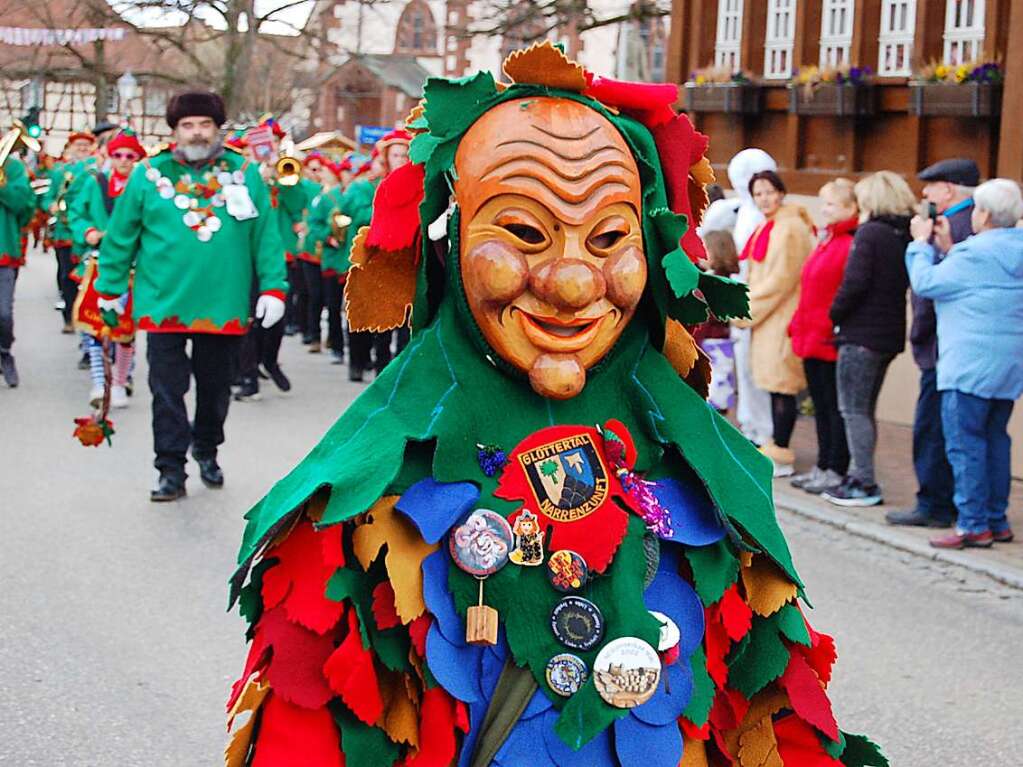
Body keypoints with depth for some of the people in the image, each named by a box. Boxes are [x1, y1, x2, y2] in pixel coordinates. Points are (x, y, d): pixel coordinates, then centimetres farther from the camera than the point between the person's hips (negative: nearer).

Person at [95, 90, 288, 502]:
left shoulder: (246, 174, 2)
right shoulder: (148, 175, 0)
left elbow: (266, 237, 2)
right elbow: (121, 237, 6)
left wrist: (273, 287, -3)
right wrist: (110, 288, 8)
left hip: (224, 306, 1)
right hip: (164, 303, -1)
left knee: (215, 386, 15)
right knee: (168, 391, 1)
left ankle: (206, 450, 37)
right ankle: (171, 470, 9)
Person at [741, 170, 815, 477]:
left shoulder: (791, 228, -12)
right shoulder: (764, 229, 18)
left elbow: (782, 278, -16)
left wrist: (747, 308, -11)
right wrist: (747, 305, 12)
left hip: (783, 316, -9)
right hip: (766, 317, 9)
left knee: (780, 385, -8)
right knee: (774, 384, 12)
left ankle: (780, 456, -5)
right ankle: (776, 448, 18)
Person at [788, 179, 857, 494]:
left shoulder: (853, 244, -14)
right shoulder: (826, 242, 16)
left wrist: (835, 325, -21)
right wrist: (799, 326, 18)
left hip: (832, 341, -9)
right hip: (812, 338, 9)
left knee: (835, 406, -2)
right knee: (821, 406, 15)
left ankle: (836, 471, 5)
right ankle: (823, 466, 22)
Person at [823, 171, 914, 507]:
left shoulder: (870, 233, -13)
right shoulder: (905, 237, 9)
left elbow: (855, 283, -19)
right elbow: (907, 284, 12)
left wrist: (835, 315, -4)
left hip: (861, 334, -8)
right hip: (890, 335, 8)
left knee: (854, 410, -2)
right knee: (864, 410, 17)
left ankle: (865, 484, -3)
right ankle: (859, 477, 22)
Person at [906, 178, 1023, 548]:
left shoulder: (977, 252, -16)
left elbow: (926, 283, -9)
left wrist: (922, 243, 5)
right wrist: (947, 247, 16)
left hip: (970, 364, -9)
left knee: (964, 443, -4)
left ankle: (973, 525, -5)